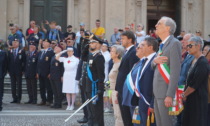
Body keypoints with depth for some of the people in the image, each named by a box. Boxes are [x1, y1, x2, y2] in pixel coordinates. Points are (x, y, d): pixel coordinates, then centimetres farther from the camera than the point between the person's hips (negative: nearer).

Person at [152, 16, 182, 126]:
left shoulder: (174, 43, -11)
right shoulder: (162, 45, 17)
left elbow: (175, 71, -17)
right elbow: (154, 67, 21)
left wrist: (169, 95, -22)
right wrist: (154, 61, -4)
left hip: (166, 92, -9)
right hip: (157, 92, 9)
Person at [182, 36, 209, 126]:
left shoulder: (203, 63, -17)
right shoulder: (194, 60, 11)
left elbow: (195, 84, -19)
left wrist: (184, 95, -8)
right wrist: (185, 93, 8)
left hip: (198, 99, -9)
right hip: (190, 98, 9)